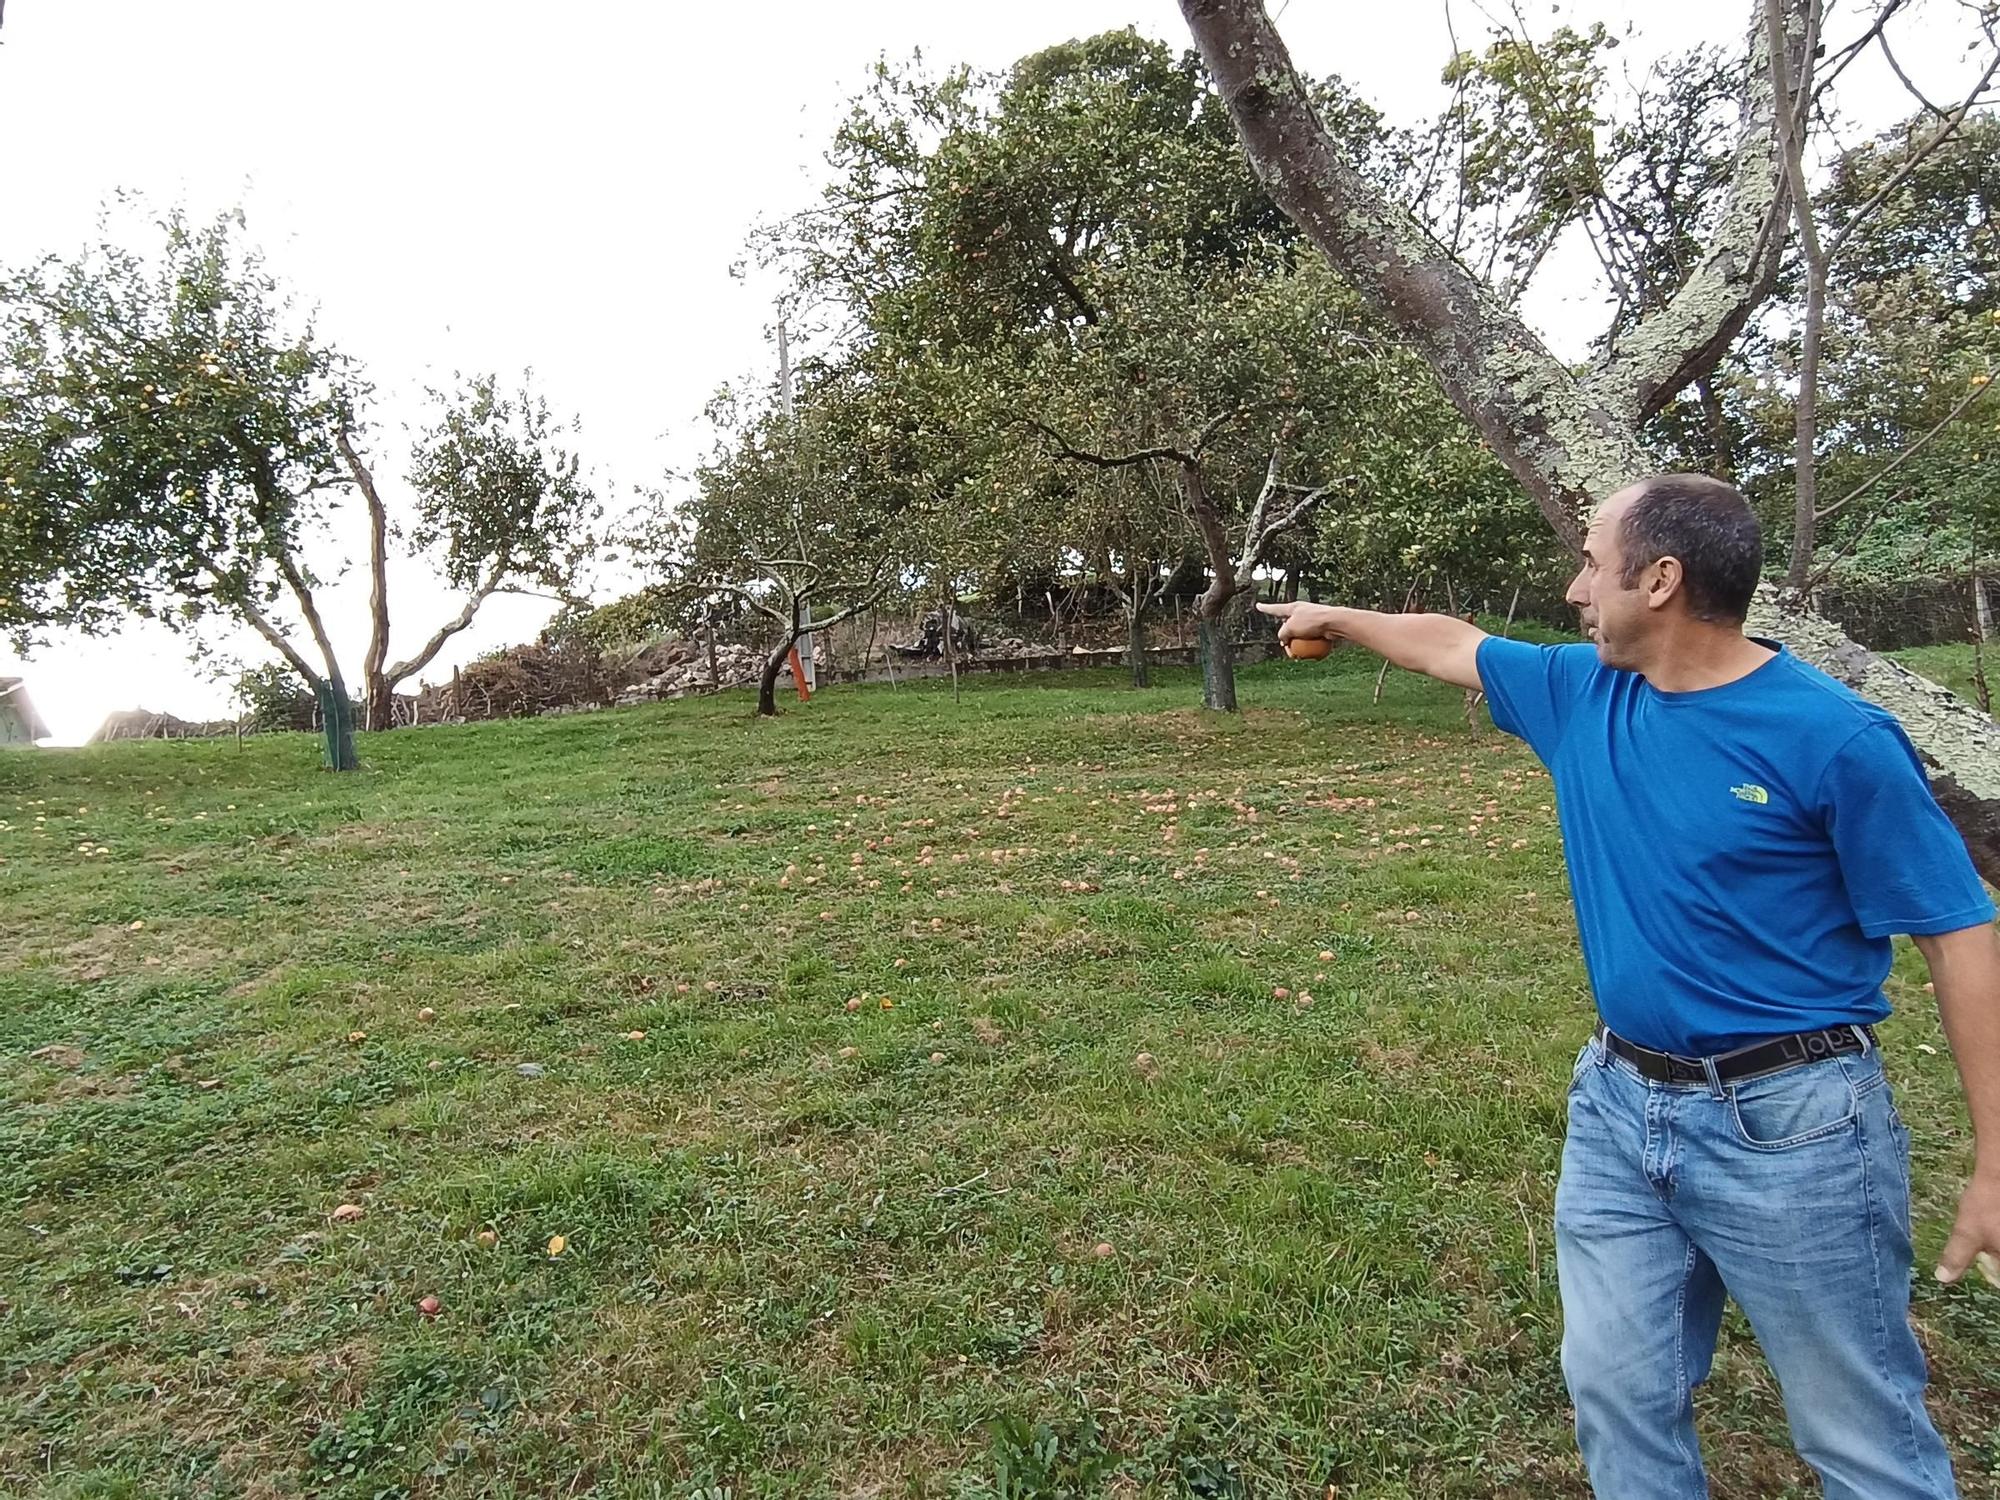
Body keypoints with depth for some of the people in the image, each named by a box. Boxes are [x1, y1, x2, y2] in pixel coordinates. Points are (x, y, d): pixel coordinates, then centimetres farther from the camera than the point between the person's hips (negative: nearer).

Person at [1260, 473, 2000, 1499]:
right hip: (1617, 1108, 6)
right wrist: (1334, 618, 29)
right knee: (1619, 1397, 17)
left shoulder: (1835, 740, -16)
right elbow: (1451, 644, 18)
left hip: (1789, 1127, -5)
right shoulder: (1582, 694, 1)